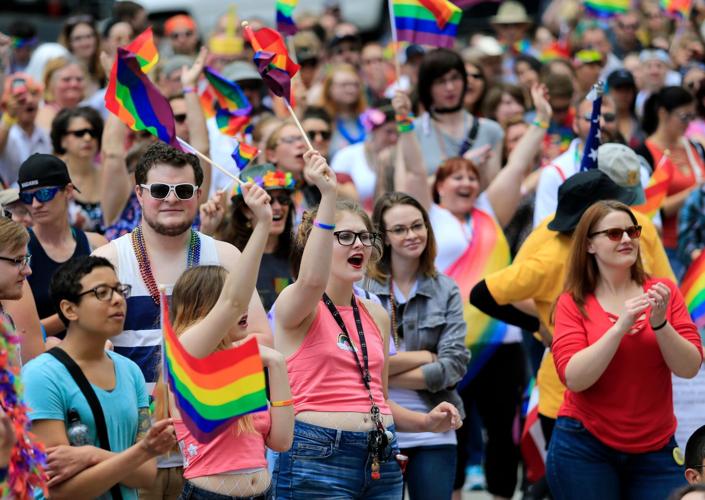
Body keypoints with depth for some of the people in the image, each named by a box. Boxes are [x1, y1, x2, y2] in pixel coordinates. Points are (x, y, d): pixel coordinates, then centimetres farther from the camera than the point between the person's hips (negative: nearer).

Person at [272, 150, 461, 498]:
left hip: (379, 458, 6)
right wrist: (328, 195, -35)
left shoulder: (376, 315, 16)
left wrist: (425, 423, 7)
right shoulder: (294, 306, -3)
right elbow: (312, 280, -29)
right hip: (316, 457, -6)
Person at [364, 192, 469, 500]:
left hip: (433, 436, 2)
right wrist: (422, 357, -10)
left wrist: (383, 375, -11)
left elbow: (454, 366, -6)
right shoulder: (360, 287, -4)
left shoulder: (446, 291, 4)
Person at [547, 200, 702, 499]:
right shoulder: (573, 303, -3)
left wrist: (659, 323, -19)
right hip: (584, 449, -1)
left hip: (656, 449, 2)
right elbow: (574, 378, -14)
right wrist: (620, 326, -22)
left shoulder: (662, 293, 2)